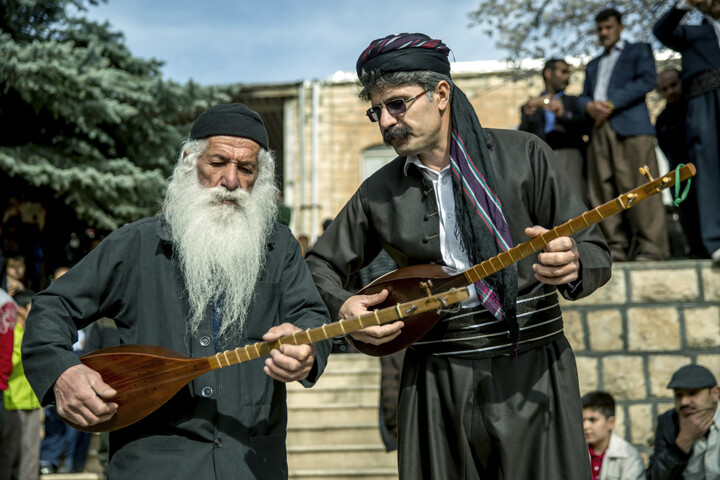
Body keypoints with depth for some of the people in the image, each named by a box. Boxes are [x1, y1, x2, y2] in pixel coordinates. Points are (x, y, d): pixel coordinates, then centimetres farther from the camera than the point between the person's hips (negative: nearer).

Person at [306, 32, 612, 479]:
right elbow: (320, 265, 17)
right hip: (438, 386, 2)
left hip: (533, 375, -1)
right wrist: (343, 308, -4)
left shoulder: (523, 155, 0)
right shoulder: (378, 193, 7)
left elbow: (597, 253, 1)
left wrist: (571, 266, -22)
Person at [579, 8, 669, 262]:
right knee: (603, 190, -5)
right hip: (599, 129, 6)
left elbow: (647, 80, -2)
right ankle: (616, 246, -7)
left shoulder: (639, 50, 15)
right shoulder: (593, 65, 32)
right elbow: (584, 95, 22)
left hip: (630, 126, -5)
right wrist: (589, 105, -4)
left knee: (638, 186, -14)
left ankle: (651, 246, -16)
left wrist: (611, 104, -10)